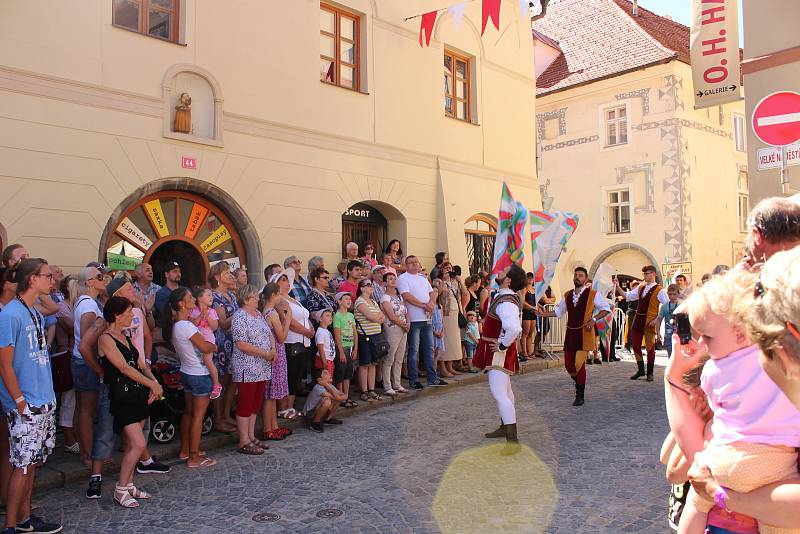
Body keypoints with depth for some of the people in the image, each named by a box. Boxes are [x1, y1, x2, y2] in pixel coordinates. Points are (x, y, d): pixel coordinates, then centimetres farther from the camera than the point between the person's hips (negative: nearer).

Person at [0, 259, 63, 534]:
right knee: (23, 465, -1)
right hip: (25, 407, -8)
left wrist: (48, 396, 14)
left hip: (44, 403, 8)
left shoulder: (37, 313, 11)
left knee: (32, 462, 15)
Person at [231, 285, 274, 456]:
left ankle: (251, 437, 24)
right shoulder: (240, 317, -13)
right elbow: (241, 344, -20)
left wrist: (273, 349, 0)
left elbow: (268, 334, 20)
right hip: (247, 369, -8)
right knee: (245, 405, -1)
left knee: (255, 404, 14)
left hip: (261, 369, 9)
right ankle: (244, 442, 6)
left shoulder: (259, 314, 14)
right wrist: (264, 353, -19)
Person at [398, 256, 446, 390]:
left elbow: (433, 292, 15)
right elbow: (407, 296, -16)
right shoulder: (402, 278, -4)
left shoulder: (423, 277, 18)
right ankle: (413, 380, 6)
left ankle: (432, 378, 18)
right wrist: (424, 305, -15)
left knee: (429, 348, 10)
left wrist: (431, 303, -7)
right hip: (414, 319, -7)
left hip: (427, 318, 7)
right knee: (414, 350, -1)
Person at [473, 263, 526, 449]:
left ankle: (512, 440, -16)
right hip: (497, 351, 11)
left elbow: (514, 328, -43)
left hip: (499, 352, -11)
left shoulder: (506, 303, -27)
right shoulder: (505, 296, 6)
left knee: (499, 393, -16)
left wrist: (502, 345, -27)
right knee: (505, 390, 22)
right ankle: (505, 428, 38)